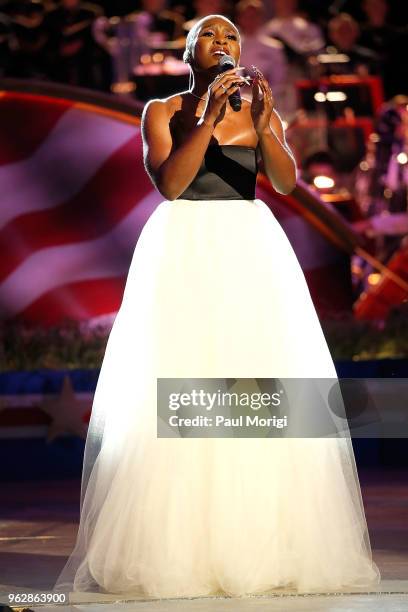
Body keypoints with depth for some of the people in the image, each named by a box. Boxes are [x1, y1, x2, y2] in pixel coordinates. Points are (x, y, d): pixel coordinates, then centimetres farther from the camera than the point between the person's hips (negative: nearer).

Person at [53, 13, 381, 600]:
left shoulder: (260, 111, 10)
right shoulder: (162, 111, 5)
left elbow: (286, 181, -5)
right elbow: (168, 182, -10)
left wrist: (262, 127, -22)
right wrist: (209, 118, -18)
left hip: (251, 253, 2)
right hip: (183, 256, -2)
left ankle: (260, 545, -1)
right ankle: (177, 546, -7)